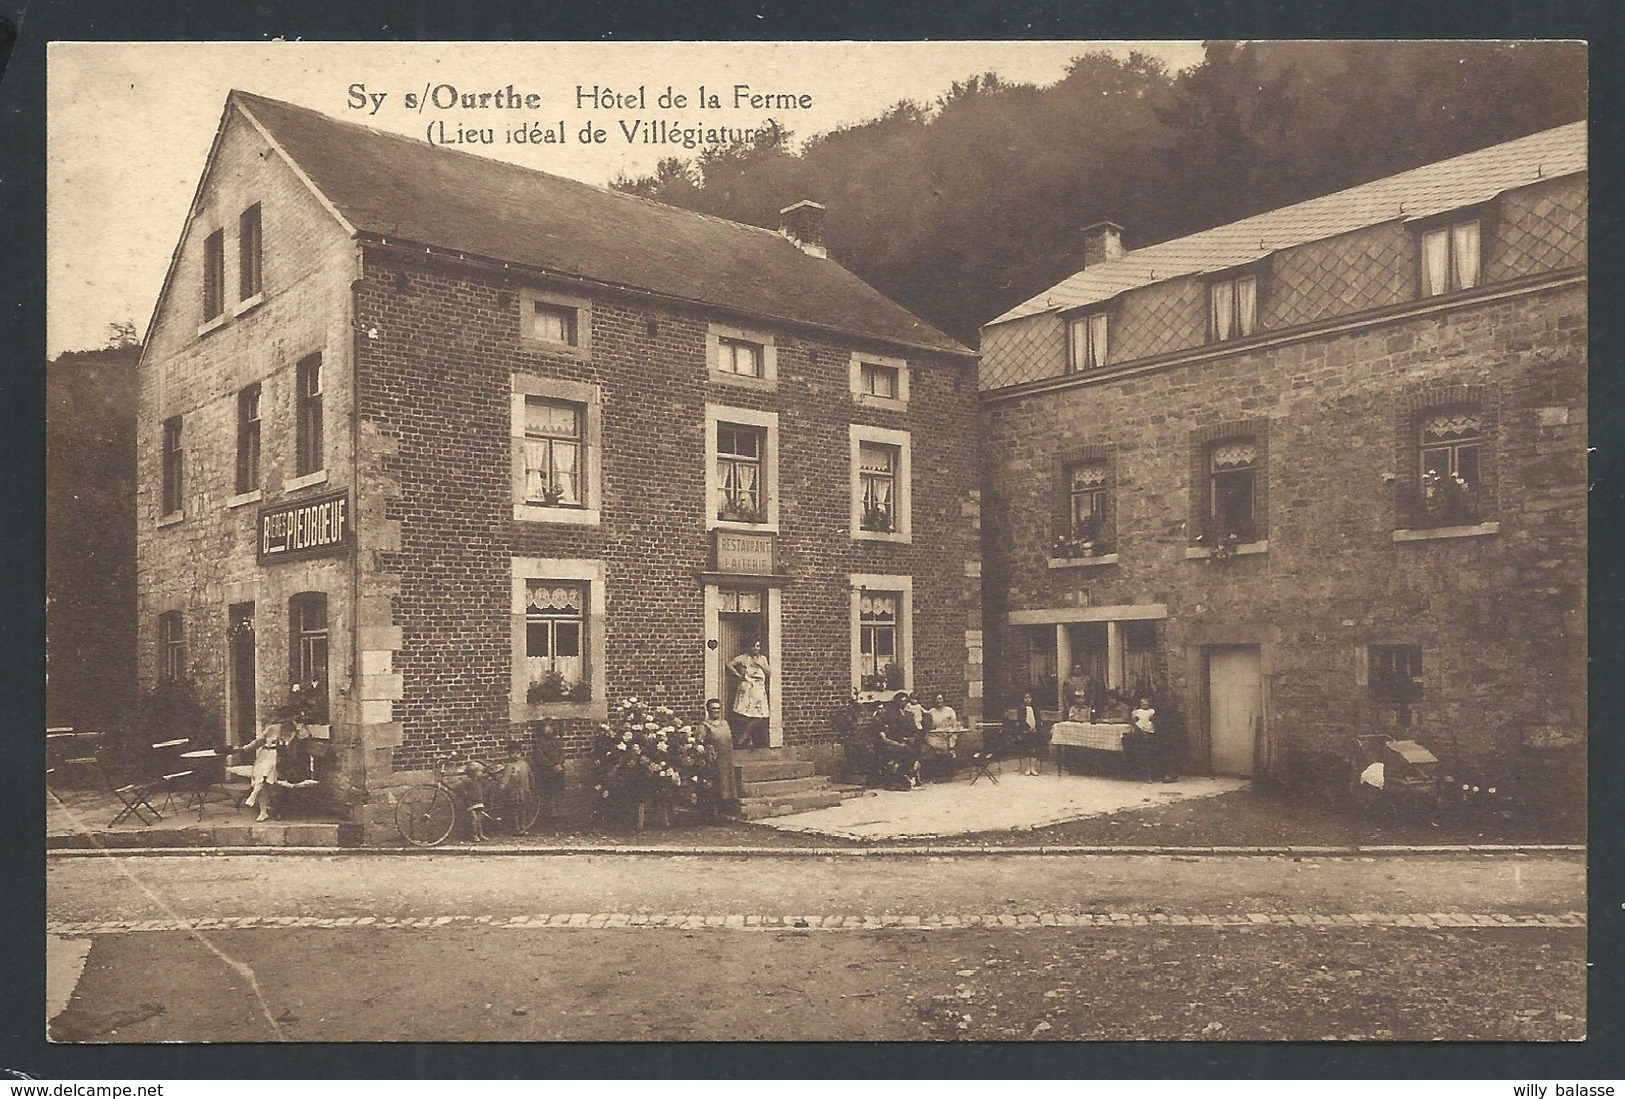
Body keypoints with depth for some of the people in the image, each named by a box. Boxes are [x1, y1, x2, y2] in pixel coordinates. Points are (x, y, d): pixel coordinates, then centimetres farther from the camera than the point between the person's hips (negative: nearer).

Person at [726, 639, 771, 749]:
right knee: (745, 715, -10)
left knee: (758, 717, -6)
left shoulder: (763, 659, 18)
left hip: (759, 690, 4)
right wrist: (738, 675, -6)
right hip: (746, 689, -4)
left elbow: (769, 672, 10)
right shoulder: (743, 658, 4)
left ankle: (743, 738, 3)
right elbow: (729, 665, -3)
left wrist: (760, 665, -2)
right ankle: (748, 740, -2)